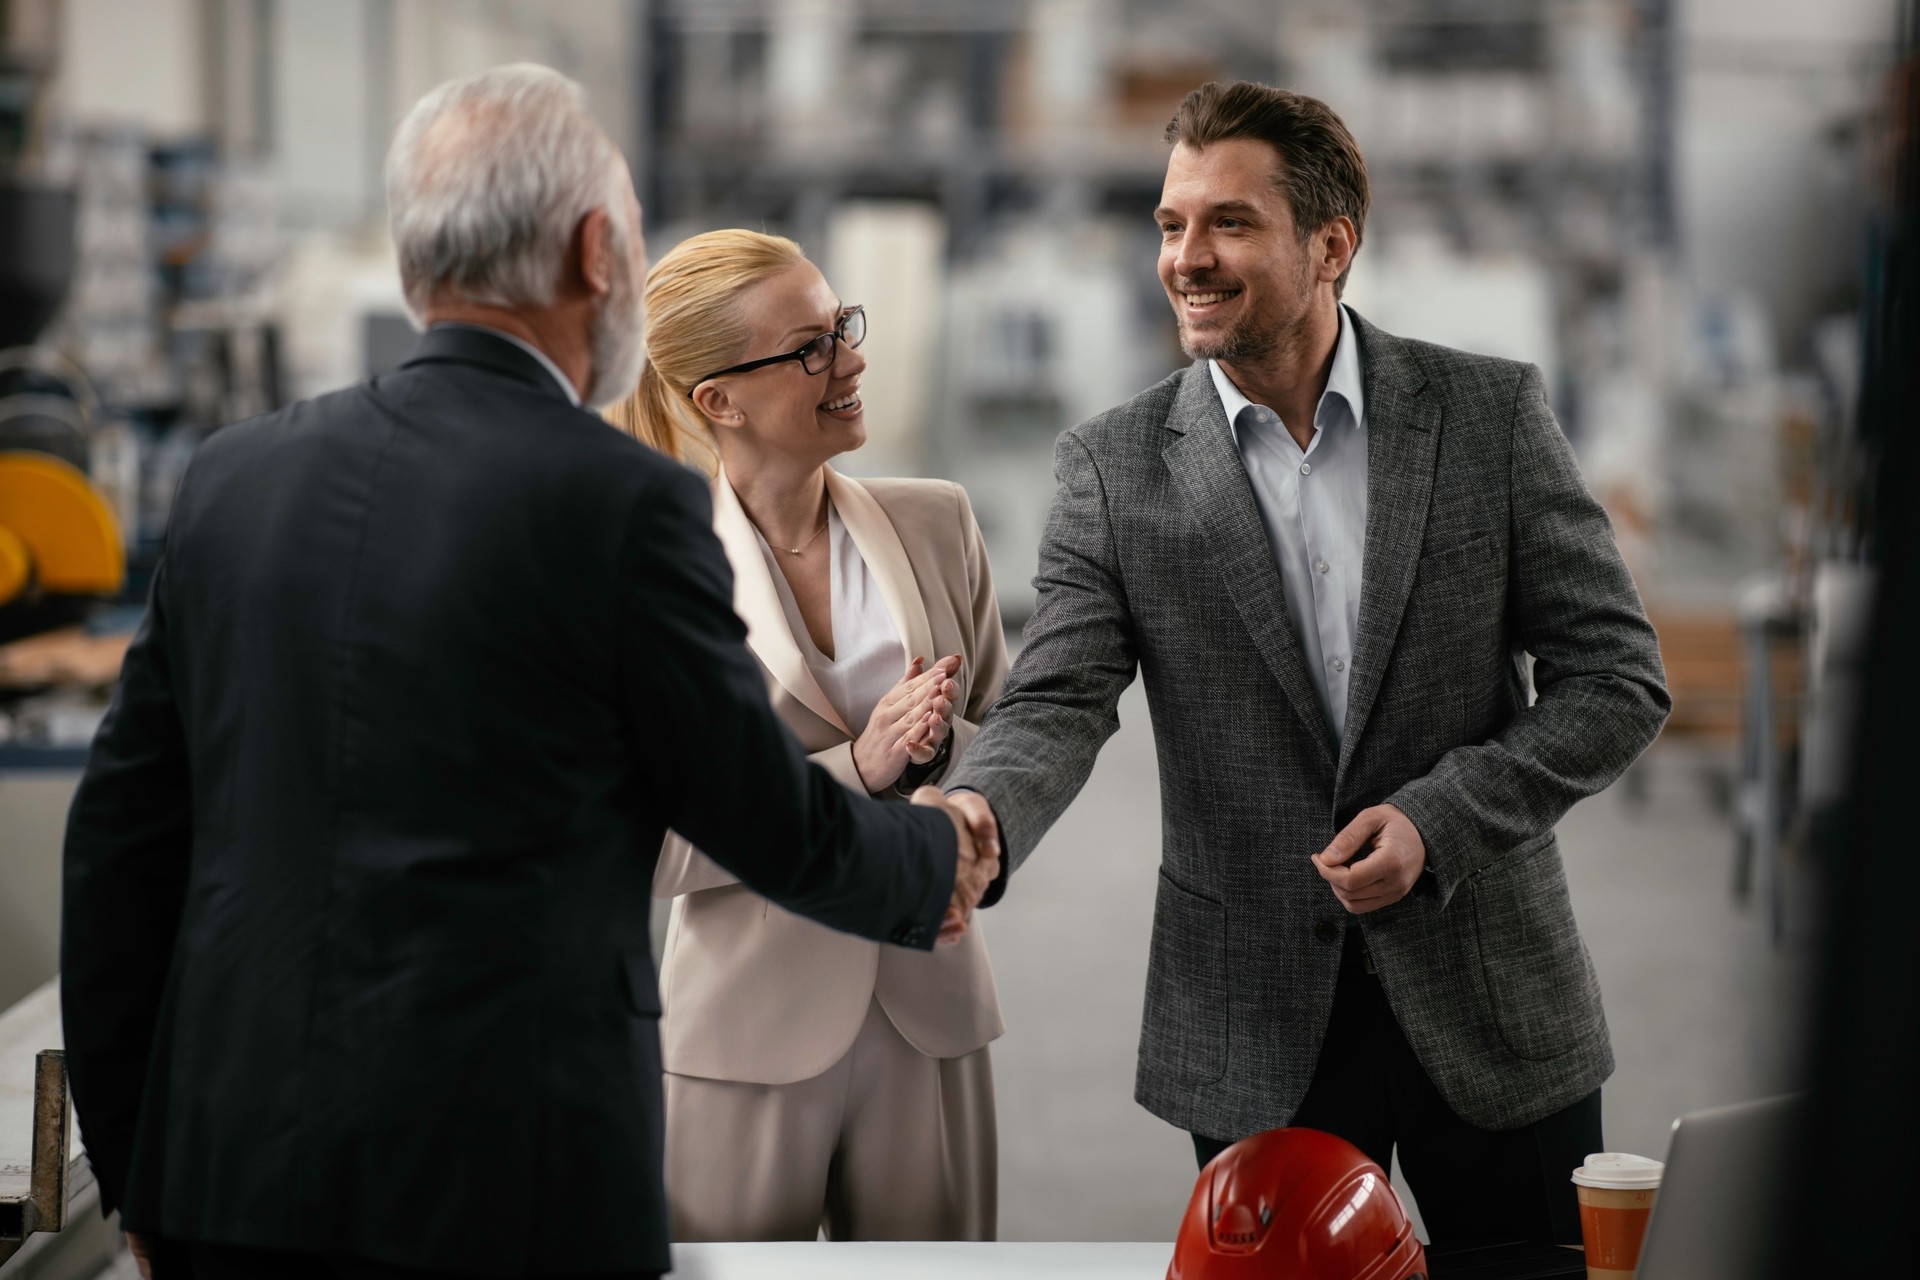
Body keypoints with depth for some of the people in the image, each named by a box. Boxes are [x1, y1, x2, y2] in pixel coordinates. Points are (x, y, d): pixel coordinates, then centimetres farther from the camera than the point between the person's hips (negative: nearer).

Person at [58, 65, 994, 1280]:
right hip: (508, 1182, -5)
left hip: (231, 1180, 5)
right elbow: (773, 820, 1)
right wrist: (939, 862, 23)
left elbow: (120, 838, 10)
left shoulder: (236, 475, 6)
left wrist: (138, 1171, 17)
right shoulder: (623, 503, -9)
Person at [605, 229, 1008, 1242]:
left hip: (929, 1012, 4)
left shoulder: (935, 523, 5)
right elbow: (658, 846, -11)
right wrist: (857, 768, -19)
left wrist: (936, 747, -14)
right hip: (752, 1032, -3)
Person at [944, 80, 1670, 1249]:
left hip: (1488, 1002, 0)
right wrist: (979, 815, -32)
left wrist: (1439, 819, -15)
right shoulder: (1117, 468, -2)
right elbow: (1059, 702, -10)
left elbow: (1618, 677, -3)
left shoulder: (1490, 414, -4)